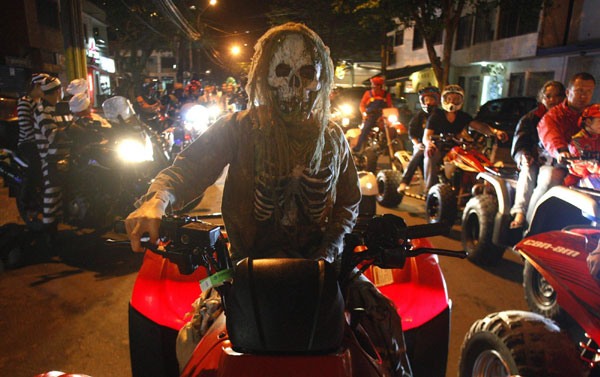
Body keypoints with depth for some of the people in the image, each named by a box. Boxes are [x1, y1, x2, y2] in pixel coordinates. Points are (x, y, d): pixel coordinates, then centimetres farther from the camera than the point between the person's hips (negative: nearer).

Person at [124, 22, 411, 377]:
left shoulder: (332, 137, 8)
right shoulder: (239, 128, 0)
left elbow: (349, 199, 12)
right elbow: (191, 165, -12)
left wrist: (329, 251, -5)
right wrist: (158, 200, -35)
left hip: (318, 258, 2)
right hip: (250, 258, -1)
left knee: (384, 317, -11)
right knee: (193, 340, -17)